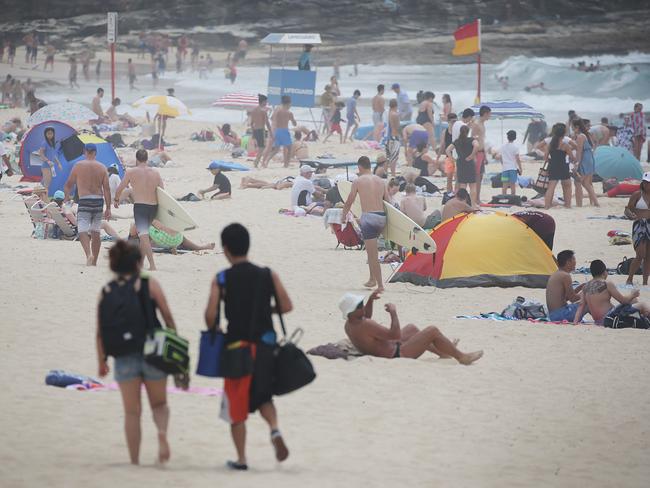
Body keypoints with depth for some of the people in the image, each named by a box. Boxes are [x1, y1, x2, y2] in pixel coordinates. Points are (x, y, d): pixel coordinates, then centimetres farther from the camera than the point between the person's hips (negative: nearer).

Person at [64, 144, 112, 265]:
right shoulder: (102, 168, 4)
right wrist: (108, 208, 5)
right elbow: (107, 189, 1)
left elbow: (68, 185, 4)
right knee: (95, 232, 13)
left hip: (84, 201, -3)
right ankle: (94, 261, 18)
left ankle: (89, 254, -31)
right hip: (98, 201, 3)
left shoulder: (78, 166, -2)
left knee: (83, 231, -7)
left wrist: (67, 196, 26)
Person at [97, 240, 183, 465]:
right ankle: (162, 432, -17)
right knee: (159, 404, 14)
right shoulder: (149, 284, -2)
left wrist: (101, 361, 12)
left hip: (124, 357, 1)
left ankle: (134, 461, 7)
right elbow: (168, 317, -3)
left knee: (131, 412, 10)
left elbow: (100, 331, 3)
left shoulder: (106, 292, 3)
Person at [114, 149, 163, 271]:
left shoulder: (131, 172, -3)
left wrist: (116, 199, 24)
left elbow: (120, 189, 5)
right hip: (153, 206, 5)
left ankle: (152, 265, -26)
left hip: (140, 206, -5)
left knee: (143, 236, -13)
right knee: (144, 234, 23)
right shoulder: (155, 173, 6)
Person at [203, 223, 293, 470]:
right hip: (264, 344, 3)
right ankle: (274, 429, -8)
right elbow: (286, 306, -1)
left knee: (236, 405, 8)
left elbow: (210, 315, -14)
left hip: (237, 345, -3)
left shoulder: (221, 280, -7)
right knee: (263, 396, 20)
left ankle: (241, 459, 9)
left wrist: (213, 331, 6)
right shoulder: (268, 275, 0)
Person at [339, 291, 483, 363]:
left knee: (411, 328, 33)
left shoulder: (350, 325, 0)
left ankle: (442, 352, 42)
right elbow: (395, 334, -30)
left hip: (391, 350, 11)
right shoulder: (364, 326, -32)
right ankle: (461, 357, 11)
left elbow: (366, 317, 26)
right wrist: (393, 313, -19)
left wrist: (370, 300, 10)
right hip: (397, 354, -11)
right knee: (433, 331, -5)